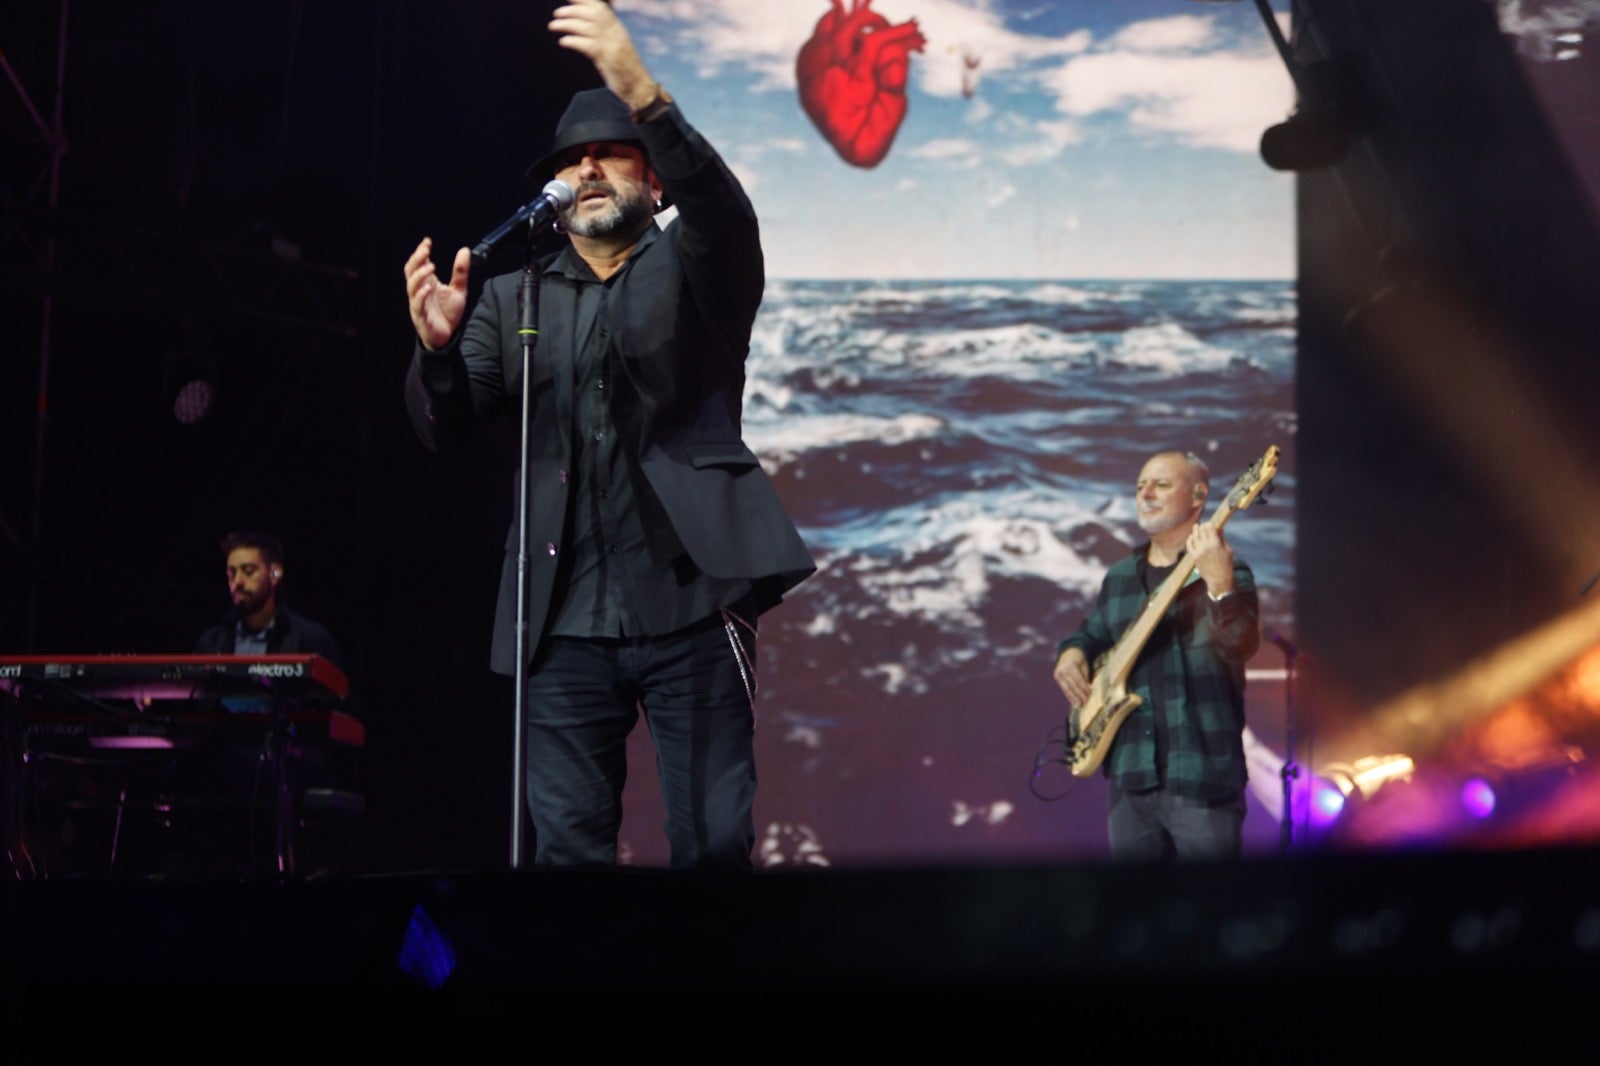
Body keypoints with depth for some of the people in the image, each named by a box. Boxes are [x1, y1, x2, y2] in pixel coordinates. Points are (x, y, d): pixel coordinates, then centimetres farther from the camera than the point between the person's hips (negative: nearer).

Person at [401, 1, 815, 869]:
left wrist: (643, 96, -31)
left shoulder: (694, 269, 8)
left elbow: (725, 213, -15)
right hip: (566, 623, 2)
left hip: (691, 605, -2)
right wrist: (438, 343, -17)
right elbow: (443, 429, 6)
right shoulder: (512, 300, 16)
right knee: (568, 847, 0)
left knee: (714, 846, -2)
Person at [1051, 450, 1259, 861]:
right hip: (1128, 771, 6)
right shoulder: (1119, 576, 14)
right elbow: (1092, 634, 28)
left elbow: (1241, 647, -20)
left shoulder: (1225, 570, -5)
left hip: (1202, 773, -6)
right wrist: (1071, 653, 5)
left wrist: (1220, 584, -37)